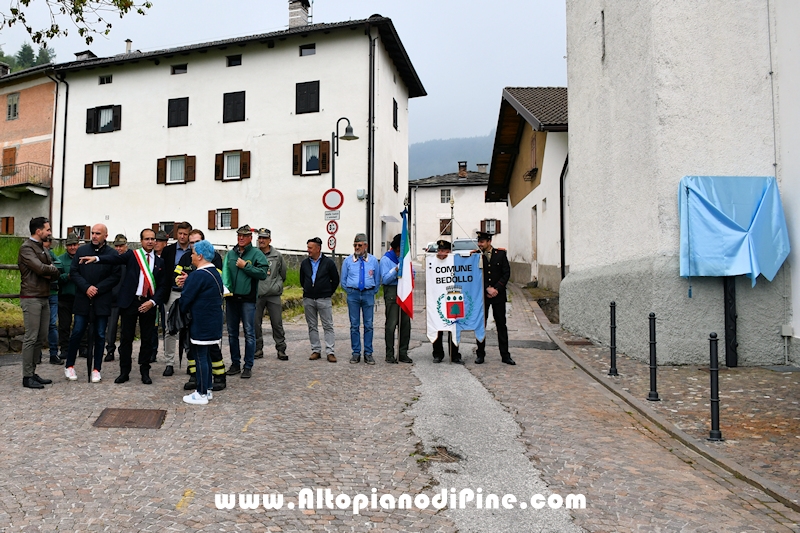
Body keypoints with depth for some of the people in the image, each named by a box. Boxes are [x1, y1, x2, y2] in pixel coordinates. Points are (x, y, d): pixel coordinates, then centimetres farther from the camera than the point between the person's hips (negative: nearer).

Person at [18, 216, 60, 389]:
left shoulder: (43, 249, 17)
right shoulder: (26, 248, -9)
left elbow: (55, 274, 12)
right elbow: (41, 268, -22)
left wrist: (49, 272, -9)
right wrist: (52, 269, -2)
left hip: (44, 298, 8)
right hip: (31, 298, -8)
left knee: (41, 338, 9)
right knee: (31, 338, -6)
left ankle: (32, 373, 16)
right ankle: (27, 377, -1)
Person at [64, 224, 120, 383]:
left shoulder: (112, 254, 0)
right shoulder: (81, 250, 6)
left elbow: (115, 276, -4)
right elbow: (73, 272, 3)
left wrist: (97, 289, -12)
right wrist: (86, 287, -10)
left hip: (102, 301, -1)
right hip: (82, 299, 1)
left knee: (100, 335, 4)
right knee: (77, 333, 4)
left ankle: (96, 369, 13)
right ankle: (69, 366, 19)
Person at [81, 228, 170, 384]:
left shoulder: (160, 262, 9)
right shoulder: (132, 255, 4)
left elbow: (163, 286, 6)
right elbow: (116, 259, -15)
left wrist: (152, 302, -7)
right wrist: (96, 258, -33)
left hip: (148, 304, 1)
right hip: (130, 301, -1)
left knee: (147, 339, 7)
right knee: (126, 338, 4)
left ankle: (145, 372, 16)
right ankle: (124, 372, 14)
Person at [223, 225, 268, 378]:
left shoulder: (256, 254, -2)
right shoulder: (230, 254, 12)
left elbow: (262, 273, -12)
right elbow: (224, 273, 12)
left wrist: (245, 266, -13)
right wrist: (224, 287, -5)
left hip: (248, 299, -5)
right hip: (231, 298, 5)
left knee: (249, 333, -2)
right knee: (232, 333, 11)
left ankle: (248, 366, 5)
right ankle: (235, 364, 22)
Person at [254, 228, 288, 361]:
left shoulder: (277, 255, 6)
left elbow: (283, 273, 17)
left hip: (274, 295, 0)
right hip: (257, 295, 0)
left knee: (277, 323, 2)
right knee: (256, 323, 5)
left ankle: (281, 349, 10)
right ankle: (258, 349, 18)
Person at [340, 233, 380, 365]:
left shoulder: (373, 260, 7)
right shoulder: (347, 260, 7)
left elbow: (377, 280, 13)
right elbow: (343, 280, 14)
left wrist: (372, 292, 9)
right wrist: (350, 292, 10)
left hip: (368, 294, 0)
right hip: (353, 295, 0)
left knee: (368, 325, 0)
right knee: (354, 325, 1)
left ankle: (368, 353, 5)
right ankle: (356, 353, 8)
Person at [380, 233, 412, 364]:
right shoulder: (386, 259, -1)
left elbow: (413, 274, 15)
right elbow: (385, 279, -10)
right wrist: (396, 269, -21)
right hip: (392, 291, -5)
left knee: (406, 323, 5)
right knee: (391, 324, -7)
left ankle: (403, 353, 13)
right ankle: (390, 354, 0)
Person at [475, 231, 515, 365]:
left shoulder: (501, 254, 2)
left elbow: (506, 273, 0)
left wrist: (496, 289, -9)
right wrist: (488, 288, -11)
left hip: (498, 294, 0)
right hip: (481, 295, 0)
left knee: (501, 325, 5)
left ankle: (505, 355, 10)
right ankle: (480, 354, 12)